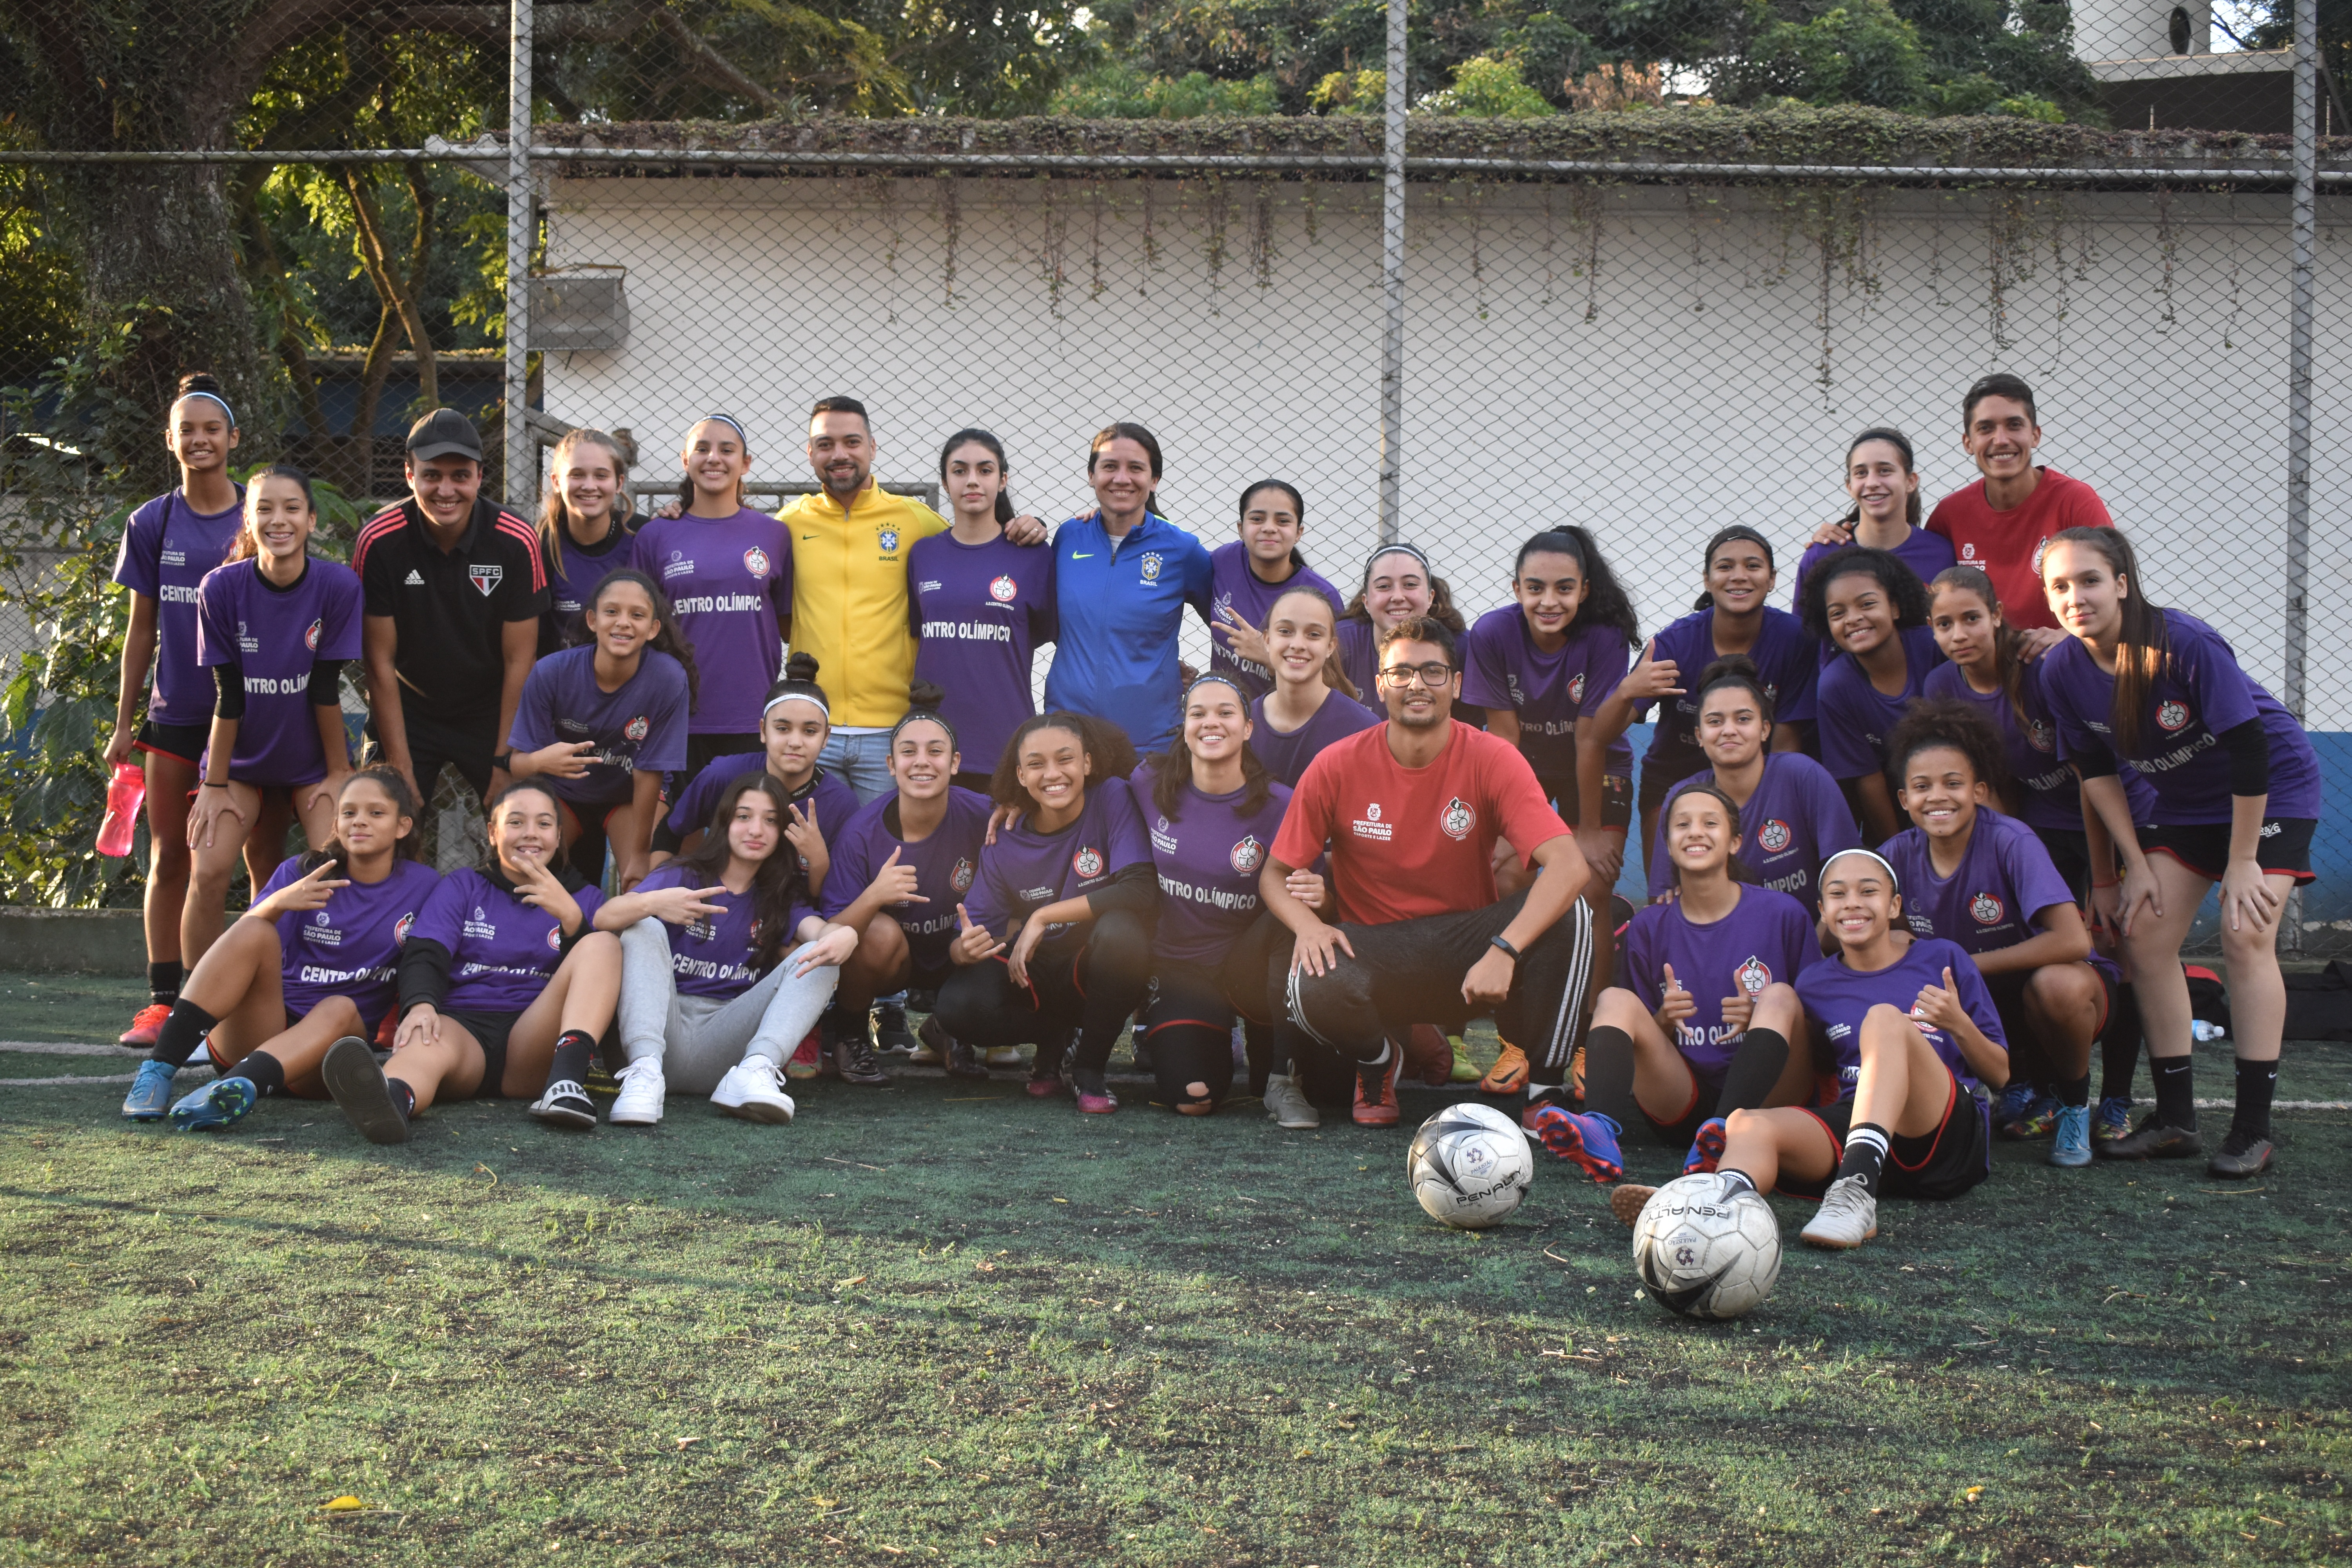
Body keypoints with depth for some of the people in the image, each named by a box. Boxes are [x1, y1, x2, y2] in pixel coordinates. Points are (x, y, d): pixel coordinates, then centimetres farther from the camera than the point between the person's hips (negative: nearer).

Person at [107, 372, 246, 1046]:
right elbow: (142, 628, 9)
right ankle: (162, 1000, 9)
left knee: (261, 857, -3)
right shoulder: (152, 523, 5)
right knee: (168, 859, 4)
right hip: (173, 713, 2)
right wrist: (123, 724, 9)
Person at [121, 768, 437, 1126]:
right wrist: (277, 903, -27)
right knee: (255, 930, -25)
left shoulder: (421, 885, 5)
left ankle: (237, 1087, -62)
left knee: (341, 1009, -35)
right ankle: (158, 1069, -38)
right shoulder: (303, 872, 5)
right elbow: (241, 943, -8)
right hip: (252, 1032, 1)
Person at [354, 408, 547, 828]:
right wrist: (401, 768, -12)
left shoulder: (517, 542, -17)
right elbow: (381, 660, -11)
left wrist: (505, 765, -12)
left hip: (492, 714, 0)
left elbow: (518, 662, -11)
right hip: (407, 711, 0)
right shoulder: (378, 541, -17)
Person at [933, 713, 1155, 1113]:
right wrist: (965, 949, -33)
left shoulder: (1113, 800, -15)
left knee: (1118, 930, -37)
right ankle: (1054, 1039, 8)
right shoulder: (1005, 845, -7)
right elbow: (966, 940, -6)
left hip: (1102, 971, -3)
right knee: (958, 1006, -26)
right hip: (1039, 975, 3)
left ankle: (1091, 1066, -12)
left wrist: (1043, 917, -24)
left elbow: (1142, 890, -27)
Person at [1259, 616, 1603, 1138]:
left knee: (1569, 912, -28)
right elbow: (1275, 875, 1)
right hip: (1373, 951, 0)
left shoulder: (1492, 759, -11)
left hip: (1467, 951, 0)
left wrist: (1504, 950, -38)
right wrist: (1306, 924, -23)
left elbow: (1567, 865, -23)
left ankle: (1545, 1091, -12)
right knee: (1313, 987, -35)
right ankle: (1376, 1061, 3)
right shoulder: (1337, 767, -7)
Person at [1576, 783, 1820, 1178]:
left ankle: (1724, 1134, -50)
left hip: (1766, 1098, -2)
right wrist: (1664, 1020, -11)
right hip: (1682, 1100, 2)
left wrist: (1760, 1018, -16)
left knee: (1780, 997, -26)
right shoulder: (1649, 927, 10)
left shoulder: (1782, 914, 2)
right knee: (1615, 1000, -16)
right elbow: (1638, 1036, 12)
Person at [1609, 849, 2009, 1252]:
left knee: (1884, 1017, -27)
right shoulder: (1815, 984, 20)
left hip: (1950, 1136, -3)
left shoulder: (1943, 959, 12)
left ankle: (1857, 1191, -49)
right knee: (1748, 1123, -26)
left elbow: (1999, 1075, 12)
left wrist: (1958, 1024, -8)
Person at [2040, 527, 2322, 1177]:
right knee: (2144, 935, -3)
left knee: (2245, 935, -17)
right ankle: (2174, 1119, 4)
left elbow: (2250, 753, -25)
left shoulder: (2187, 645, -31)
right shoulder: (2064, 670, -14)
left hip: (2273, 789, -6)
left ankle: (2252, 1129, -14)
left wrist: (2242, 862, -21)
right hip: (2183, 801, 6)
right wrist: (2136, 867, -5)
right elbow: (2096, 773, -2)